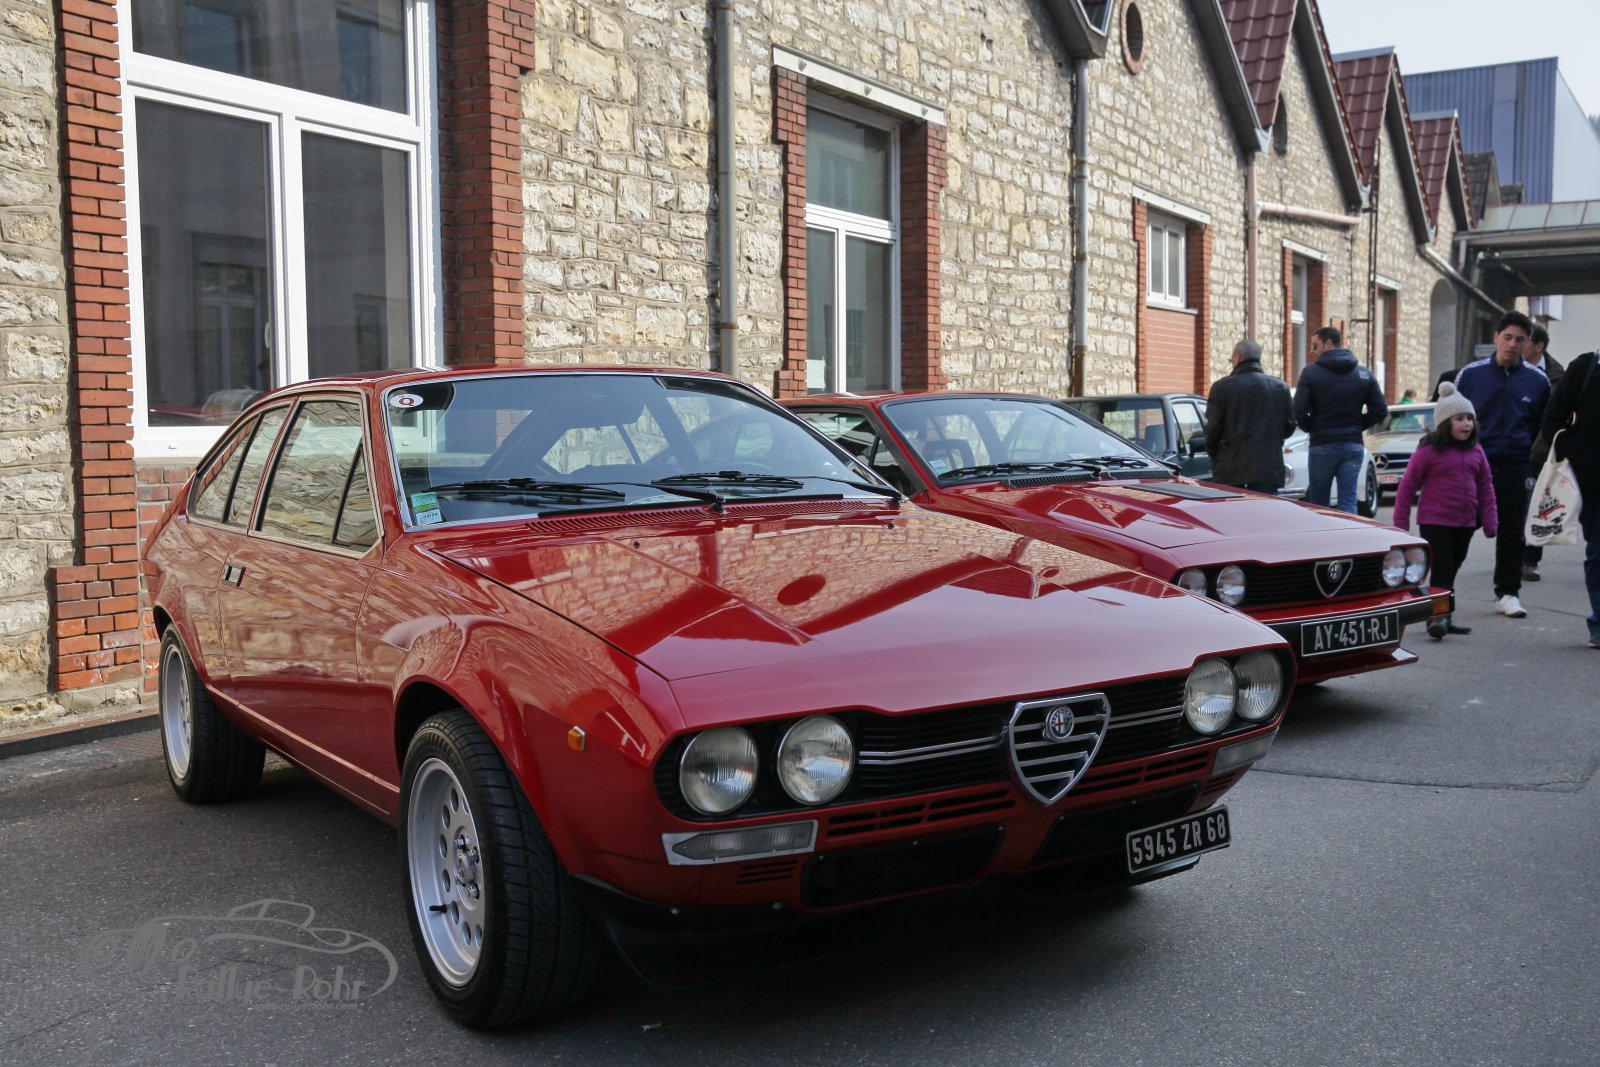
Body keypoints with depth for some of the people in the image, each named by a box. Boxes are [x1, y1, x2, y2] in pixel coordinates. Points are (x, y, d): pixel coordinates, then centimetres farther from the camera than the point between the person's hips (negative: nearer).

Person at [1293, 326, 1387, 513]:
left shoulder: (1311, 373, -7)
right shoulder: (1364, 374, 7)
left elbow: (1299, 413, -13)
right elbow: (1380, 411, 4)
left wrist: (1312, 429, 5)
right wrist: (1356, 426, 14)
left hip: (1322, 446, -3)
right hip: (1353, 445, 3)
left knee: (1318, 505, 7)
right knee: (1348, 503, 2)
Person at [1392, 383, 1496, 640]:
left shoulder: (1476, 451, 7)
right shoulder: (1429, 451, -10)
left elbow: (1486, 488, 12)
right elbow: (1407, 486, -7)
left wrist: (1490, 521, 7)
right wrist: (1401, 524, -7)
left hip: (1465, 524, 6)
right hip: (1434, 522, -6)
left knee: (1451, 571, 14)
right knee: (1442, 571, -10)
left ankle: (1444, 619, 23)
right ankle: (1437, 618, -9)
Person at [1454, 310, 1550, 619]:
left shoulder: (1538, 381, 6)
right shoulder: (1470, 374, 1)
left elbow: (1544, 428, 14)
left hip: (1517, 469, 1)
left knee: (1513, 533, 7)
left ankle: (1508, 592, 17)